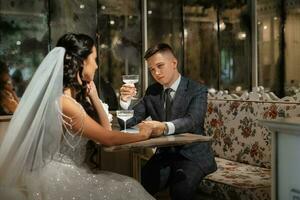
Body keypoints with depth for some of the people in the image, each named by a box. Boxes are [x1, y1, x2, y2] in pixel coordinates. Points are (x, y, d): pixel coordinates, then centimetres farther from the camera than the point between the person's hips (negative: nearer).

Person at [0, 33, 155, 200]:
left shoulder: (76, 94, 5)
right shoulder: (63, 101, -23)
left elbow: (105, 128, 8)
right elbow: (107, 138, -17)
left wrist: (93, 95, 1)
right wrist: (142, 135, -2)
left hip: (71, 172, 8)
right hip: (60, 178, -8)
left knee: (129, 186, -1)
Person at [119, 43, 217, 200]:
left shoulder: (197, 91, -7)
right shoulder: (152, 91, 8)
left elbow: (192, 121, -26)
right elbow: (128, 121, 4)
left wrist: (165, 127, -46)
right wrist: (125, 100, -16)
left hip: (193, 155, -3)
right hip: (164, 154, 4)